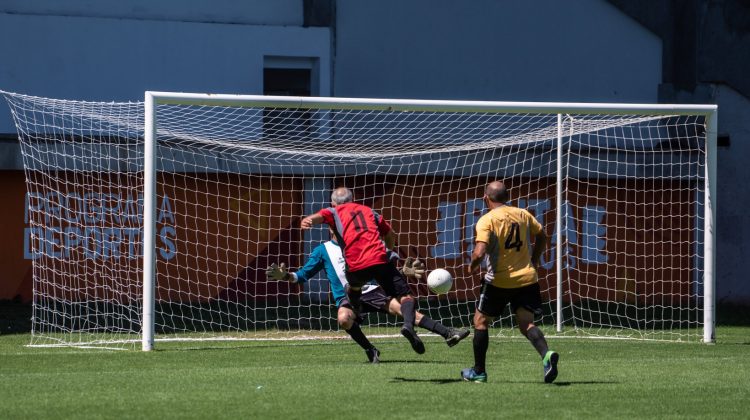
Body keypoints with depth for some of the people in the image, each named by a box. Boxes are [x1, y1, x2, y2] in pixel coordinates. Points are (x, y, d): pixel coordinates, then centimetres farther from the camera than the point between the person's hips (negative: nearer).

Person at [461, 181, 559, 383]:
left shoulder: (486, 220, -12)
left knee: (480, 321, 14)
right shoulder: (523, 214, 4)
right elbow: (542, 238, 15)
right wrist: (534, 261, 29)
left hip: (499, 281, -4)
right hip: (527, 278, 4)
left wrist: (472, 266, -2)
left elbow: (480, 252, -23)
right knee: (526, 323, 2)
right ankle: (546, 355, -27)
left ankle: (478, 371, 20)